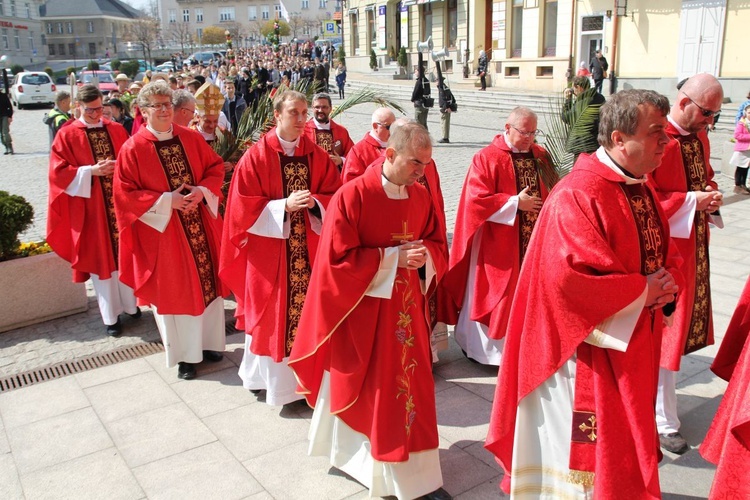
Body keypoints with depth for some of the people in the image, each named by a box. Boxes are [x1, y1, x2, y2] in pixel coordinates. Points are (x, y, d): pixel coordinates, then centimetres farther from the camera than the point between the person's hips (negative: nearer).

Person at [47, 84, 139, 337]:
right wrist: (91, 171, -16)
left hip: (120, 201, 3)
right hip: (90, 207, -2)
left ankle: (131, 304, 26)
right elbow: (58, 172, -6)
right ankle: (111, 315, 16)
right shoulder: (66, 135, -2)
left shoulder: (116, 129, 6)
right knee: (101, 257, 5)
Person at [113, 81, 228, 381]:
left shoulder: (191, 138, 3)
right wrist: (166, 200, -17)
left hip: (201, 224, 4)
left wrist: (202, 191, -12)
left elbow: (215, 168, 7)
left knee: (208, 281, 10)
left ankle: (209, 342, 29)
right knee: (174, 289, 7)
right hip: (162, 229, -3)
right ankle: (183, 354, 22)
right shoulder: (133, 149, -8)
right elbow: (125, 194, -9)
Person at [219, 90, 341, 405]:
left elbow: (334, 195, 6)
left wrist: (315, 202, -15)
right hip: (269, 249, -3)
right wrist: (284, 205, -20)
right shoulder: (256, 157, -7)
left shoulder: (316, 155, 5)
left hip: (309, 247, 4)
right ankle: (272, 378, 23)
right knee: (272, 313, 5)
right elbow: (243, 206, -10)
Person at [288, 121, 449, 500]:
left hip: (406, 307, 6)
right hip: (361, 309, -5)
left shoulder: (420, 197, 1)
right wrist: (394, 257, -21)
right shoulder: (352, 196, -18)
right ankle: (346, 449, 34)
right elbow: (338, 259, -19)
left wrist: (424, 256, -12)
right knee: (357, 387, 9)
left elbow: (435, 243, 11)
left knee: (409, 385, 11)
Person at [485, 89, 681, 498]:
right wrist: (642, 291, -19)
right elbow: (571, 278, -30)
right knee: (588, 447, 7)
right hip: (591, 348, -9)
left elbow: (663, 253, 17)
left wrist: (665, 285, -4)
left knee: (623, 440, 24)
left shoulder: (640, 187, 7)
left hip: (634, 342, 9)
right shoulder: (578, 196, -23)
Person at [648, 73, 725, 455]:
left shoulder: (699, 138, 9)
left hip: (693, 245, 9)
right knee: (663, 332, 0)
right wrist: (691, 200, -24)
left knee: (681, 326, 16)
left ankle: (660, 403, 33)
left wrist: (710, 193, 1)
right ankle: (664, 423, 13)